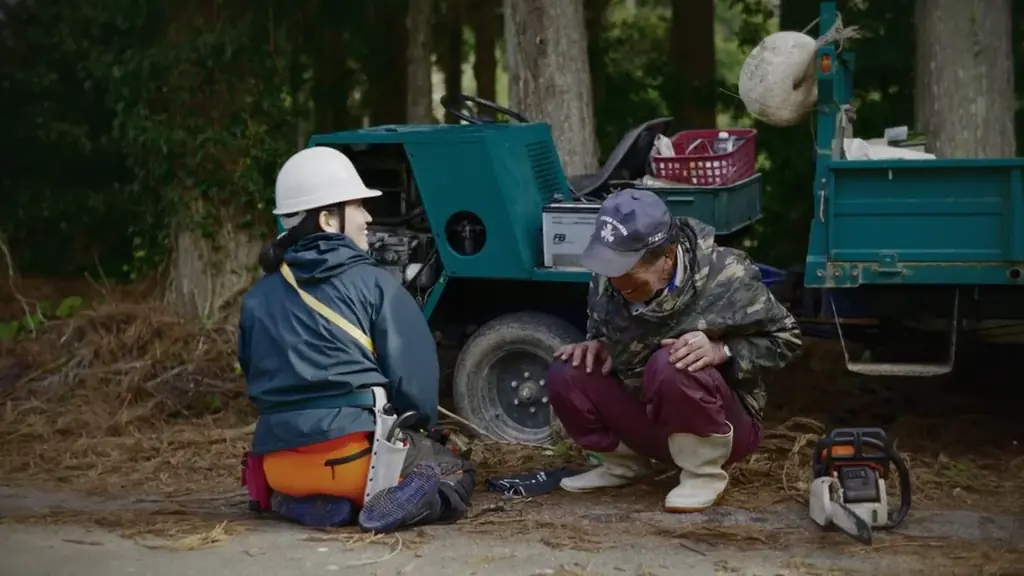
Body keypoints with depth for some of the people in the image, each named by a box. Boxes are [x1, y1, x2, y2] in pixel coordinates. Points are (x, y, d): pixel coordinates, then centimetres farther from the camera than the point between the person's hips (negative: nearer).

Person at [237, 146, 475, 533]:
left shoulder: (257, 298, 10)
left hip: (280, 461, 5)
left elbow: (255, 379, 15)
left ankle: (308, 501, 5)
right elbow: (413, 375, -5)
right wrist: (419, 431, 14)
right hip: (355, 452, -4)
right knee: (456, 473, 23)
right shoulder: (373, 283, -4)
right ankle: (408, 498, -12)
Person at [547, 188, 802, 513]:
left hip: (723, 422, -5)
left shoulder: (725, 278, -24)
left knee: (670, 365, -35)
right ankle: (626, 462, 7)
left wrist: (722, 351, -30)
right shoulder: (607, 280, -11)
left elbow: (786, 339, -12)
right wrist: (597, 345, -13)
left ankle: (704, 473, -13)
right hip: (646, 419, 6)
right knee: (567, 375, -16)